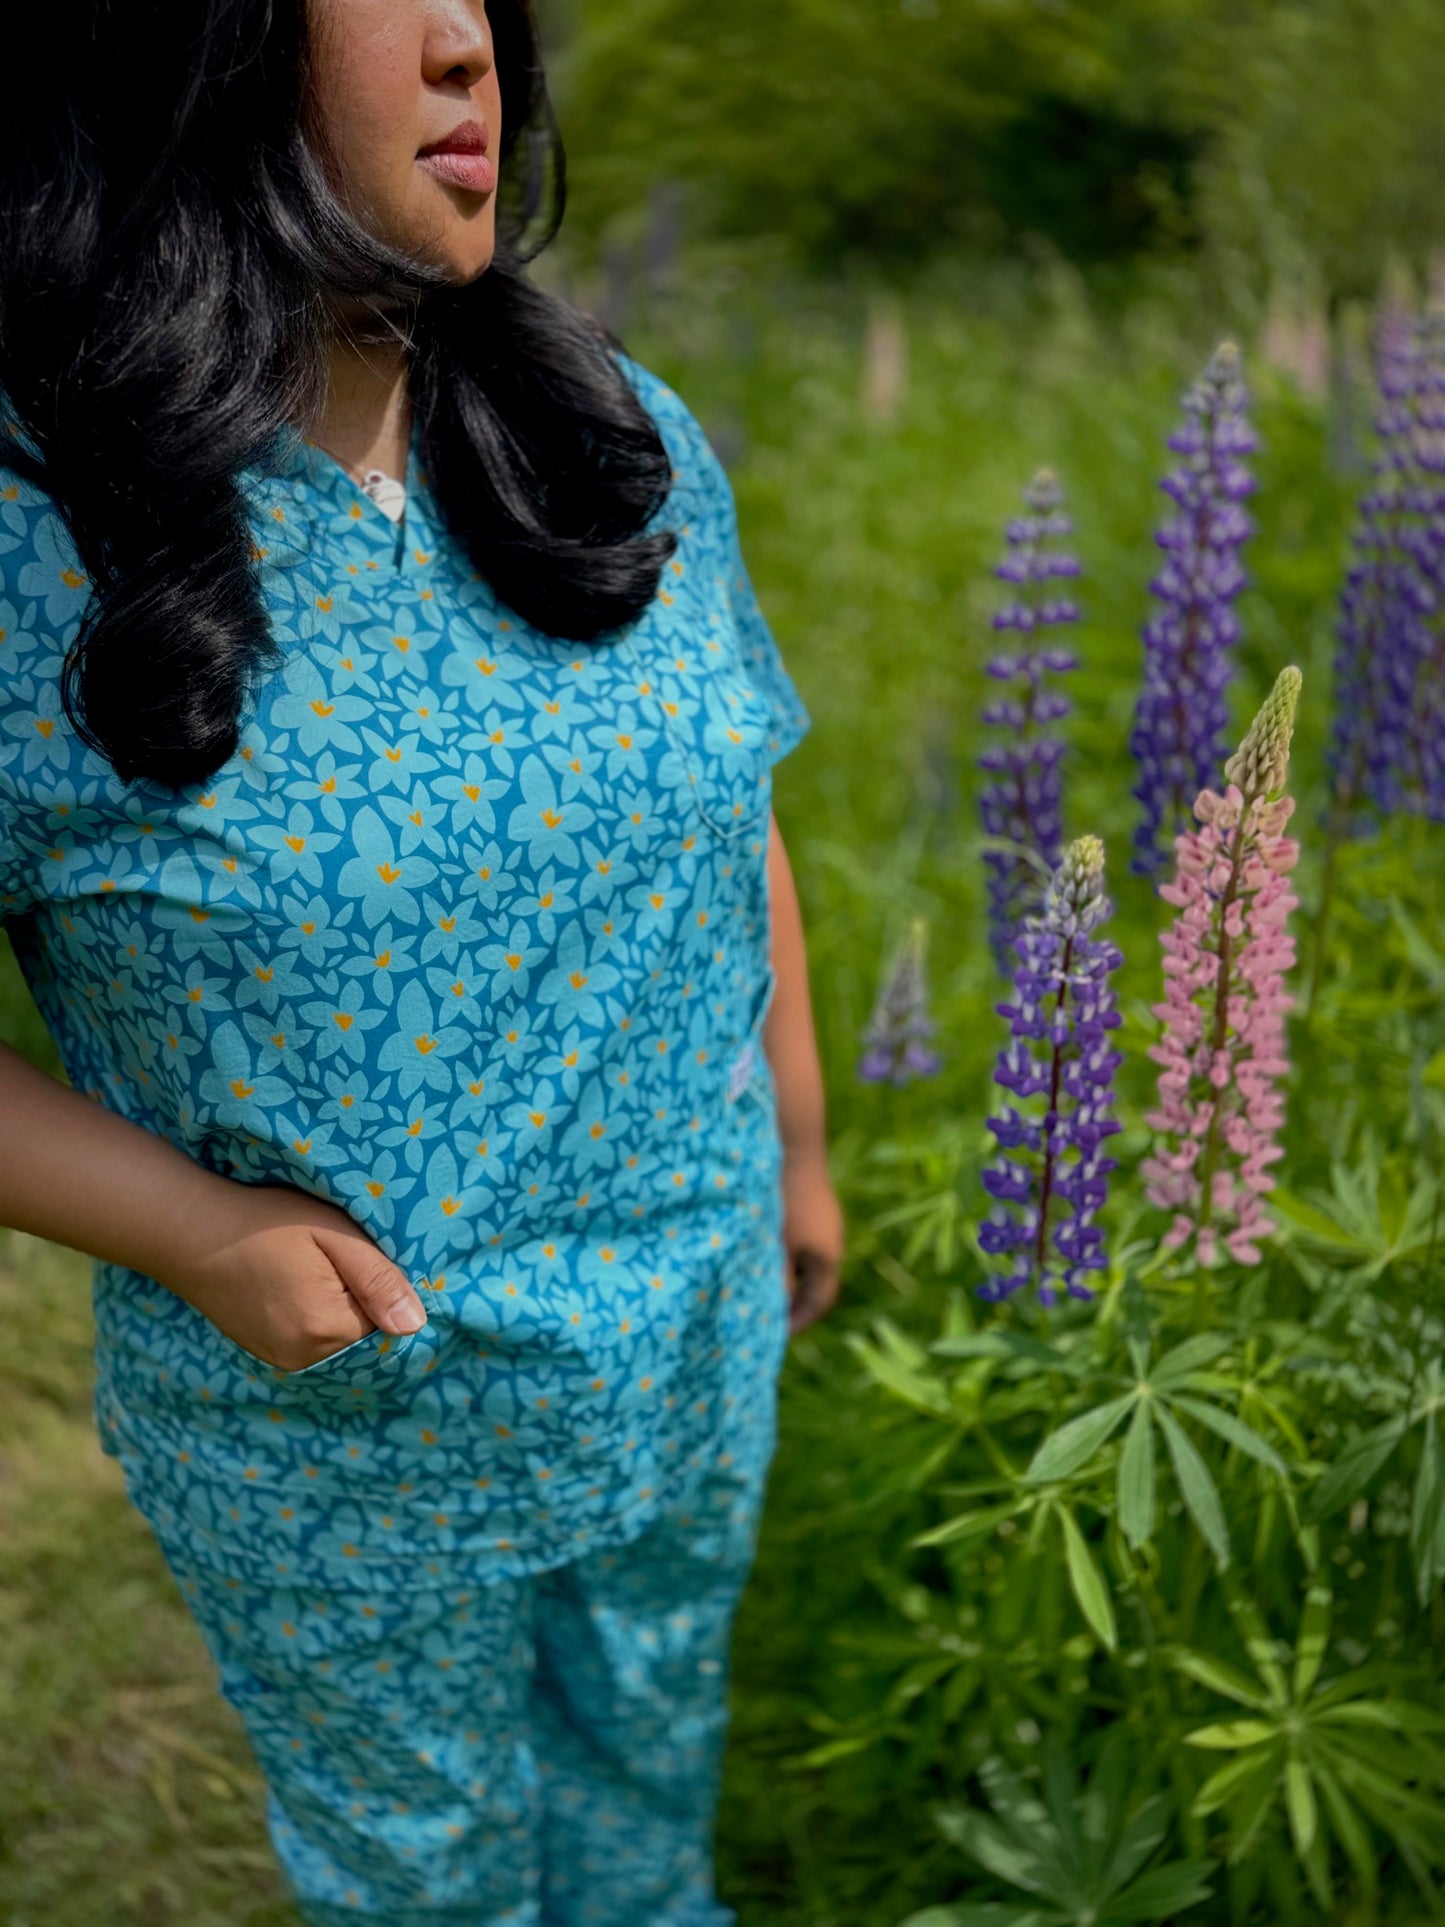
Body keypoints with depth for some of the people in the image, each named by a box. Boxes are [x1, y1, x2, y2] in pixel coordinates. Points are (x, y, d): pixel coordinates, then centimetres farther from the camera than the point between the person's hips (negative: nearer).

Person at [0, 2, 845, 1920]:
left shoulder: (625, 443, -8)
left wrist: (801, 1147, 10)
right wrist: (195, 1232, -24)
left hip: (692, 1334, 4)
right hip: (330, 1425, -3)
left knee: (659, 1719, 31)